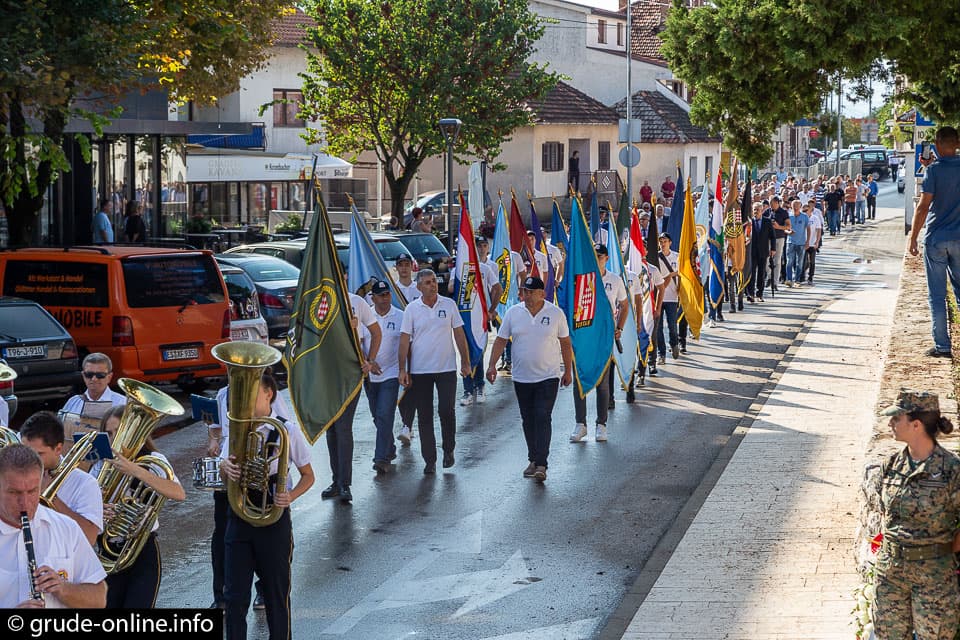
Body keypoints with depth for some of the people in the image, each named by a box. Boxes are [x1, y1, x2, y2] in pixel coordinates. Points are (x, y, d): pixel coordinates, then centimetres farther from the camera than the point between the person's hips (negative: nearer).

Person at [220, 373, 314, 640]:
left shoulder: (288, 431, -8)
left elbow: (308, 475, -1)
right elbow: (226, 475, 8)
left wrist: (290, 496, -20)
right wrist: (225, 466, -16)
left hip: (274, 520, -3)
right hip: (239, 519, 3)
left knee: (276, 594, 8)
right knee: (235, 596, 3)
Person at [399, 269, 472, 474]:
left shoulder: (449, 305, 3)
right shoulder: (412, 309, 0)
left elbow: (459, 334, 8)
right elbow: (405, 340, 0)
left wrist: (465, 362, 5)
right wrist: (403, 369, -5)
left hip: (446, 368, 0)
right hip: (420, 370, 0)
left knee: (447, 410, -6)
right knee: (424, 416, 4)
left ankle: (448, 449, 17)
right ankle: (429, 459, 11)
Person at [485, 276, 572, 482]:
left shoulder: (556, 313, -3)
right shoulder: (513, 313, 1)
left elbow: (565, 343, 5)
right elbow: (501, 340, 3)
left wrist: (568, 371, 6)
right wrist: (492, 365, -8)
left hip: (548, 376, -3)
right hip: (521, 378, 3)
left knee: (543, 418, -11)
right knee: (528, 420, 11)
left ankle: (541, 465, -13)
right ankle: (533, 460, 24)